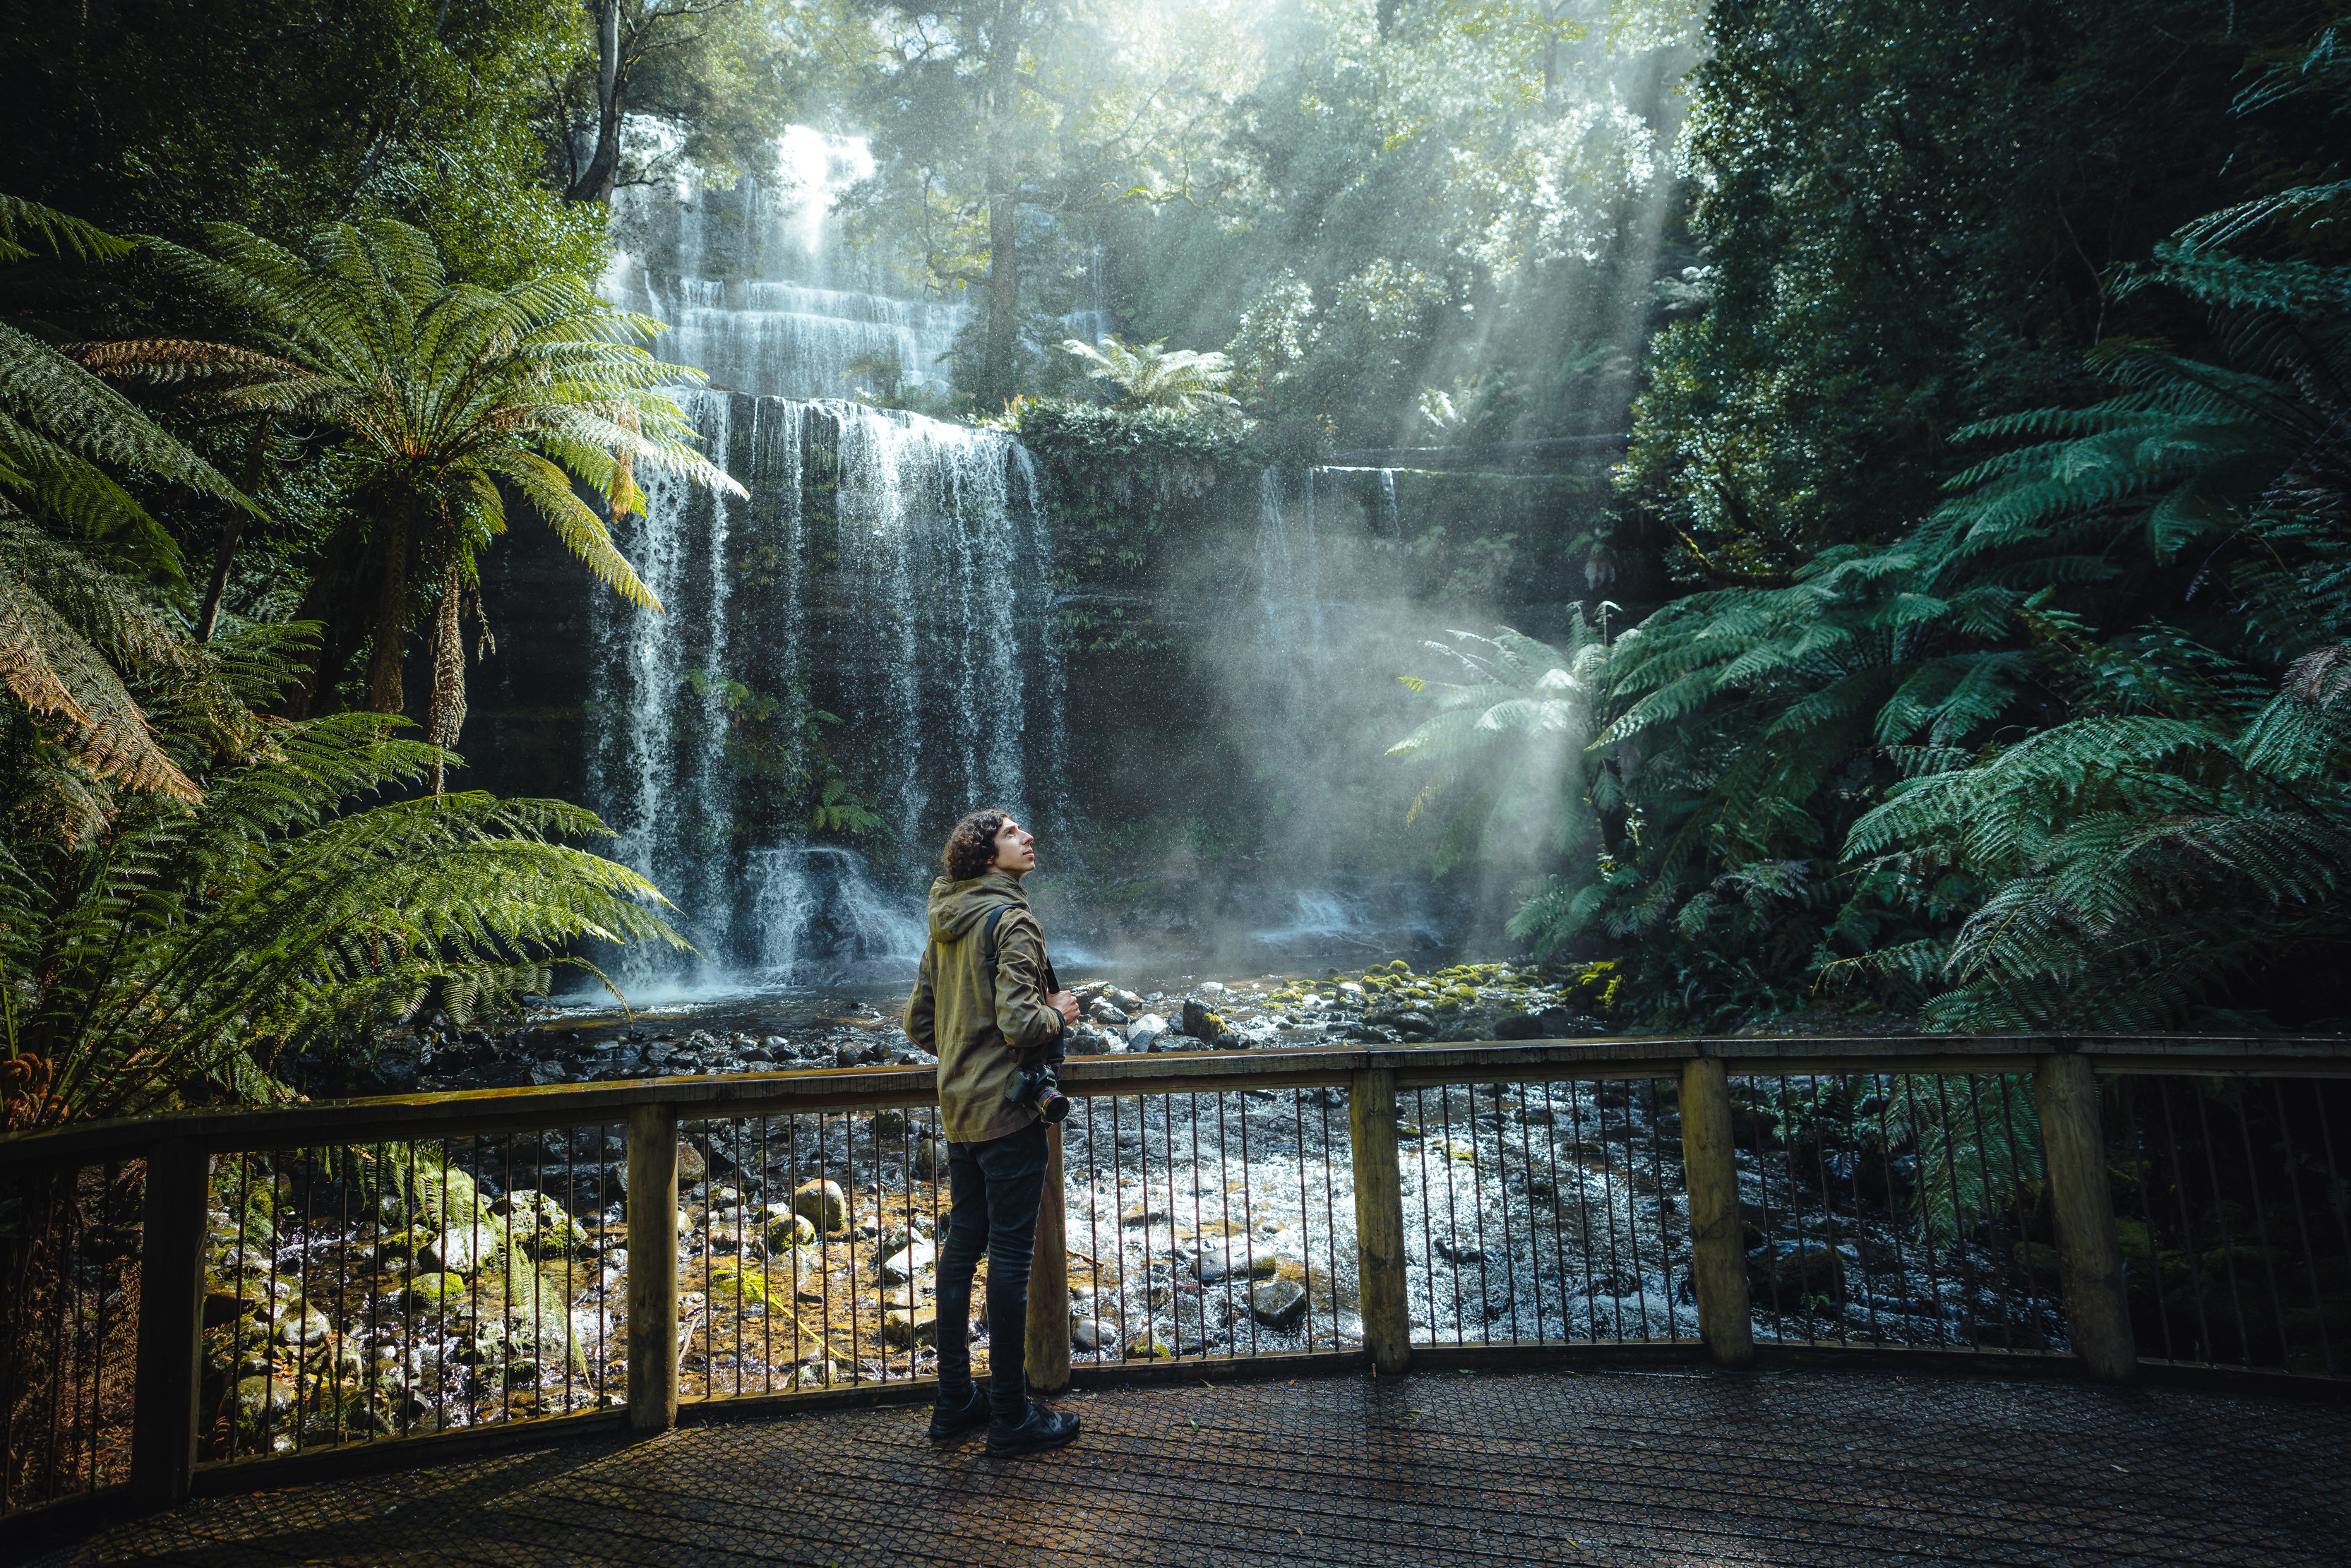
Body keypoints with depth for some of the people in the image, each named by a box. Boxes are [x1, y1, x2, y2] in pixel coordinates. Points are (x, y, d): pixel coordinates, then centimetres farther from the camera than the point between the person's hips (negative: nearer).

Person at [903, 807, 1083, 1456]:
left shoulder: (945, 926, 9)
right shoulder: (1011, 921, -16)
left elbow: (918, 1024, 13)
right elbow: (1020, 1023, -25)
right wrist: (1060, 1014, -7)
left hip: (958, 1109, 8)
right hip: (1008, 1110, -8)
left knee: (962, 1245, 16)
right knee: (1010, 1257, 0)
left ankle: (955, 1399, 28)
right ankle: (1011, 1417, 11)